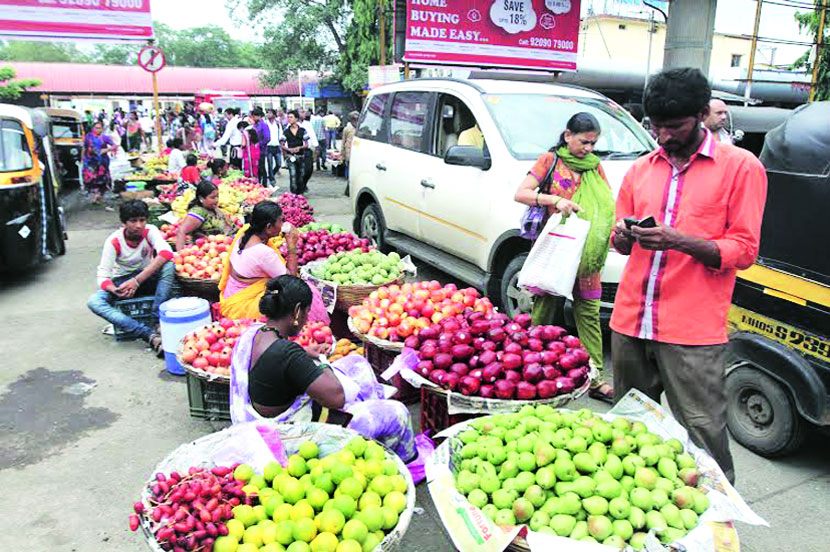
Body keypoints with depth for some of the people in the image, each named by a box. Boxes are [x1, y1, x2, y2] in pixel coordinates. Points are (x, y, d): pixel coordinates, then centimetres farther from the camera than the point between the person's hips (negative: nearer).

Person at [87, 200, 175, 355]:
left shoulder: (150, 231, -14)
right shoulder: (114, 241, -15)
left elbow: (166, 253, -35)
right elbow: (103, 277, -18)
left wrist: (137, 280, -43)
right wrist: (117, 291, -43)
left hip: (147, 279, 0)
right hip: (122, 281, 1)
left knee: (169, 265, -31)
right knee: (93, 301, -30)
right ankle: (151, 335, -45)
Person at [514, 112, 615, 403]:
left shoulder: (595, 166, 14)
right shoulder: (550, 160, 3)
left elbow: (609, 206, 11)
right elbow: (521, 193, -6)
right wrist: (555, 200, -20)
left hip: (586, 252, 3)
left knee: (588, 313, 4)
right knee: (545, 308, 3)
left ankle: (595, 377, 8)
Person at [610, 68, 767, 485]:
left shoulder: (741, 167, 0)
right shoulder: (641, 169, 15)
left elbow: (743, 250, -5)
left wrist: (678, 240, -20)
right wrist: (624, 235, -5)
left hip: (693, 331, -5)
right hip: (631, 322, 5)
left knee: (703, 436, -2)